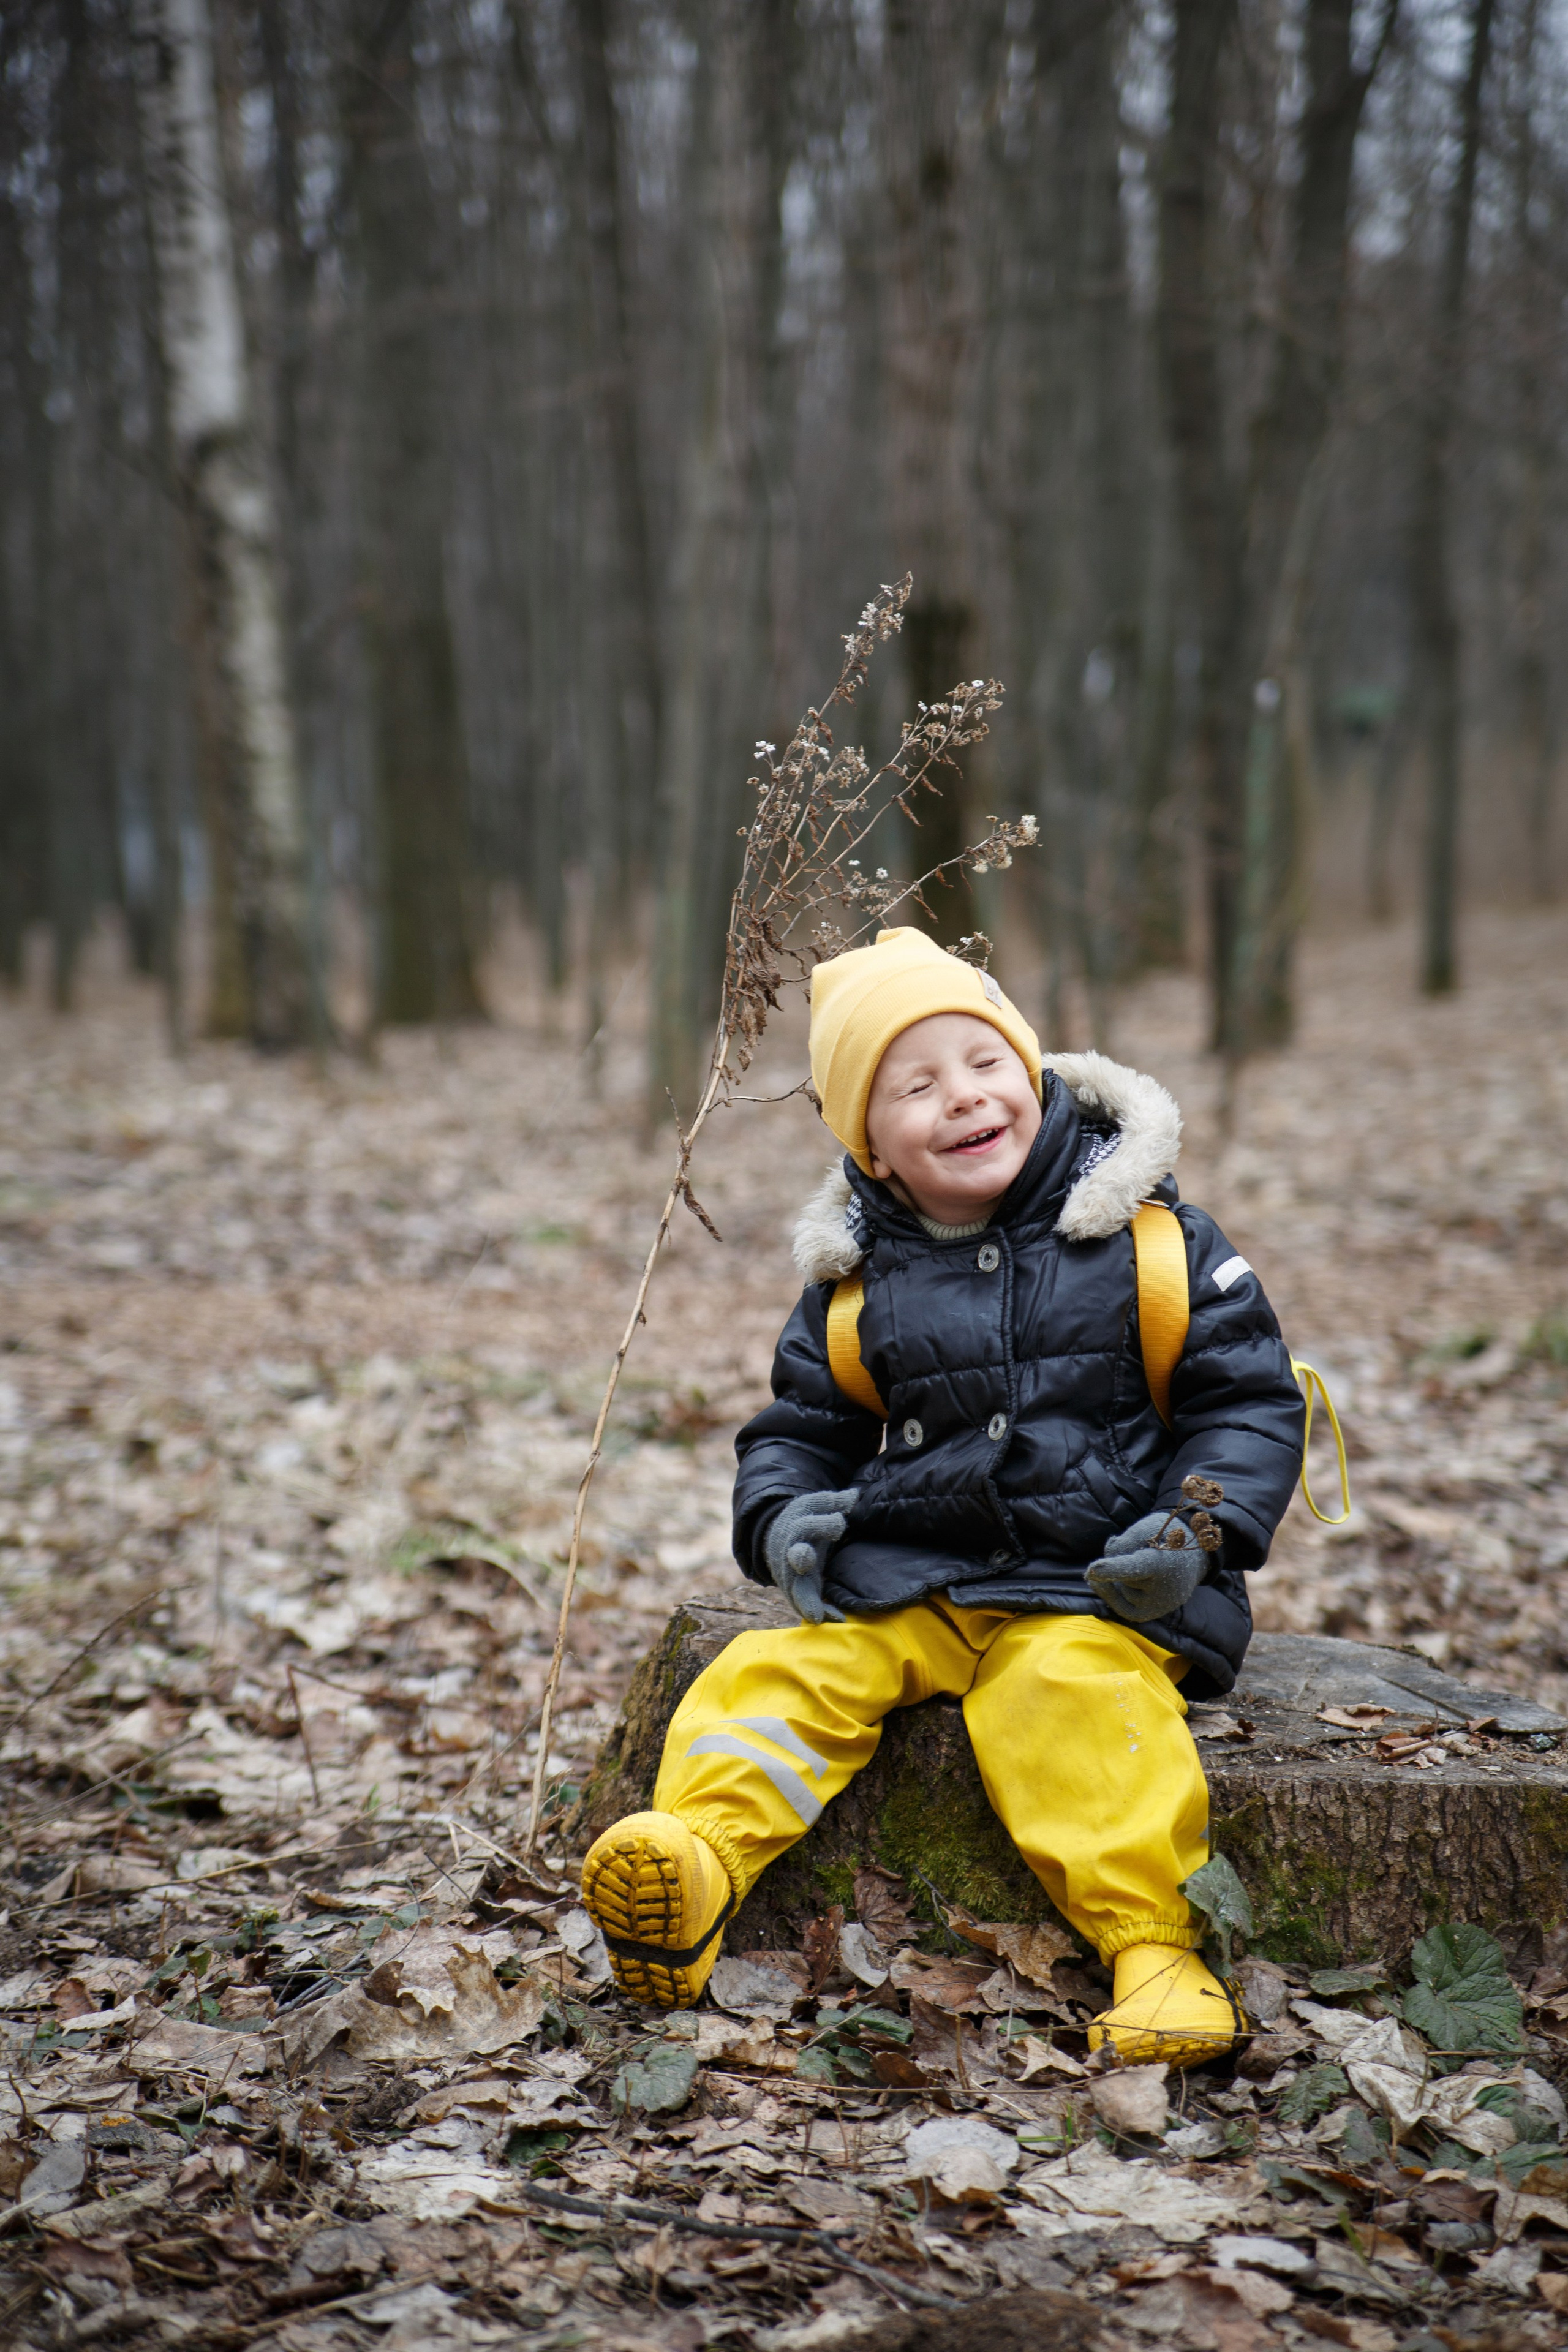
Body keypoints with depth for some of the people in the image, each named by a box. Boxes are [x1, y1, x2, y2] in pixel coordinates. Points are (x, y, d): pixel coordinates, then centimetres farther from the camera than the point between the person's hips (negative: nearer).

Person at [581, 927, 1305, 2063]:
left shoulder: (1148, 1234, 0)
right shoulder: (856, 1282, 7)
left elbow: (1249, 1395, 3)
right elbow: (798, 1425, 18)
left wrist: (1198, 1526, -12)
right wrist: (783, 1513, -4)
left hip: (1090, 1591, -3)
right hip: (899, 1576, 4)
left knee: (1070, 1691, -32)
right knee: (779, 1671, -19)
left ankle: (1152, 1940, -29)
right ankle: (695, 1860, -30)